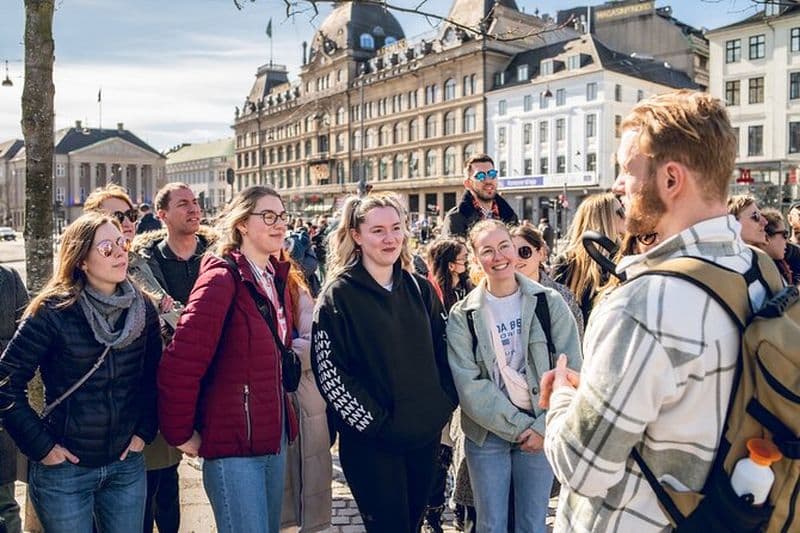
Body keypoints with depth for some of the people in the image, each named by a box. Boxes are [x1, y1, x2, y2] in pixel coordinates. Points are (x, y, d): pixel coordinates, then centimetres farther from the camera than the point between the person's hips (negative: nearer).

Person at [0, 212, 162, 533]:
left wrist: (145, 431, 1)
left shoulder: (143, 308, 0)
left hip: (127, 465, 4)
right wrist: (41, 446, -12)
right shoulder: (53, 312, -13)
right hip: (64, 468, -3)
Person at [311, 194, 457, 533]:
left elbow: (441, 353, 14)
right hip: (372, 442, -5)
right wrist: (374, 423, -15)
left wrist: (444, 405, 2)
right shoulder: (339, 295, -9)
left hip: (426, 434, 5)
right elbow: (328, 370, -14)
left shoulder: (420, 290, 7)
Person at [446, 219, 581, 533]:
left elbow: (571, 372, -5)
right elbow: (469, 384, -10)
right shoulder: (462, 315, -3)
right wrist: (518, 426, -14)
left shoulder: (549, 303, -2)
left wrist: (544, 427, -12)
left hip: (541, 432, 0)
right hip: (487, 433, 0)